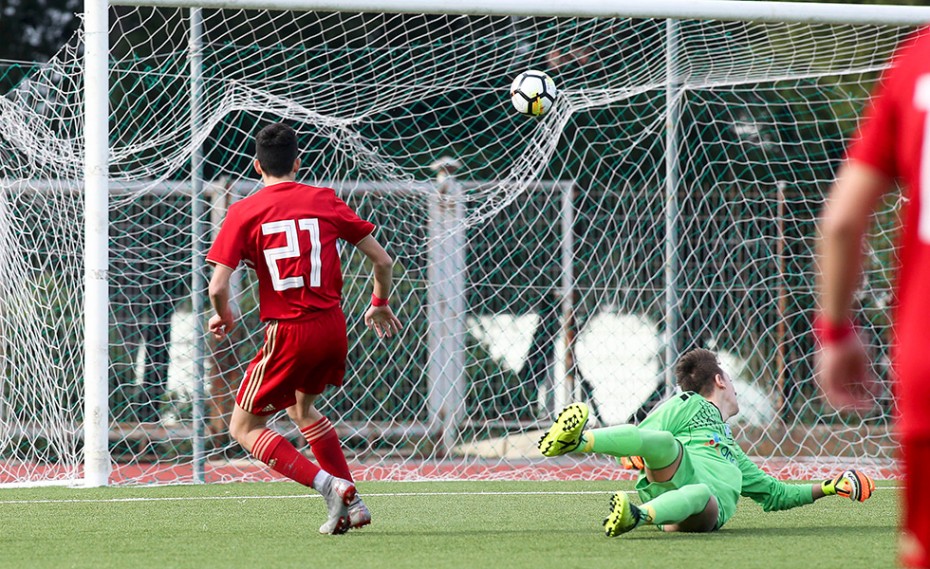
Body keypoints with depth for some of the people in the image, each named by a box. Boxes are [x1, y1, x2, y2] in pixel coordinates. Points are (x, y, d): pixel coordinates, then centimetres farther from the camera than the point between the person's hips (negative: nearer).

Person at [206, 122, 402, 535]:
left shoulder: (244, 212, -3)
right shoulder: (325, 200, 6)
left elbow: (218, 287, -10)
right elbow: (382, 260, 7)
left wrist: (222, 317, 13)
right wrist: (380, 305, 26)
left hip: (288, 333, -5)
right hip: (333, 327, 5)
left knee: (244, 428, 10)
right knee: (301, 408, 30)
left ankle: (330, 485, -9)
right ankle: (352, 502, 21)